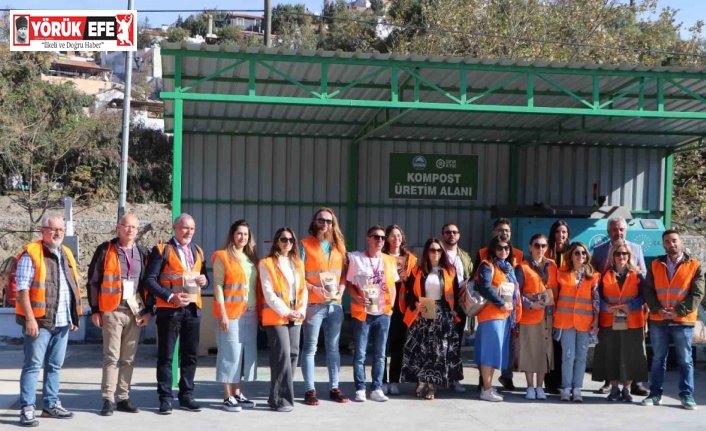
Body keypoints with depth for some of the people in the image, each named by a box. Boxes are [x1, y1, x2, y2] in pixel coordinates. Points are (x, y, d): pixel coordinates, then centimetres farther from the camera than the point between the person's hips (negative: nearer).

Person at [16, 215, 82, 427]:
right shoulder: (31, 254, -8)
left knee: (55, 365, 14)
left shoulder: (66, 254, 14)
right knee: (33, 365, -4)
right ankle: (27, 409, 0)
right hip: (40, 321, -7)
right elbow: (22, 289, -12)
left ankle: (51, 404, 23)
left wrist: (74, 317, 16)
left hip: (62, 322, 7)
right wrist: (30, 319, -18)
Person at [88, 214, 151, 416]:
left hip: (135, 312, 4)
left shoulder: (142, 253, 10)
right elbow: (93, 281, 1)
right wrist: (95, 310, -3)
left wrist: (148, 310, 6)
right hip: (112, 311, -4)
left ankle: (123, 398, 15)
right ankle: (108, 399, 1)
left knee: (128, 358, 8)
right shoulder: (105, 250, -1)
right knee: (112, 357, -4)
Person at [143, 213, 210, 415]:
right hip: (169, 309, -5)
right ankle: (165, 398, 6)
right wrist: (170, 297, -18)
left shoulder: (197, 251, 16)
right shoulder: (162, 250, -1)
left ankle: (186, 396, 17)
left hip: (193, 309, 5)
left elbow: (203, 279, 23)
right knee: (166, 355, 0)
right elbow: (150, 280, -8)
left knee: (190, 354, 8)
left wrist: (204, 281, -2)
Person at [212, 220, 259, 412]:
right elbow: (218, 286, -8)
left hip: (250, 313, 7)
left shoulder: (251, 257, 16)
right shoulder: (223, 257, -4)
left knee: (248, 352, 8)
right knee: (230, 353, -4)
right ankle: (228, 397, 3)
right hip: (230, 313, -7)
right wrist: (222, 313, -14)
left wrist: (258, 310, 10)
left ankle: (237, 393, 19)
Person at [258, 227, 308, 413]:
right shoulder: (266, 263, -3)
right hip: (276, 316, -6)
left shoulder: (298, 263, 15)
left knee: (293, 354, 4)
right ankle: (280, 399, -6)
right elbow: (268, 293, -10)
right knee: (282, 355, -12)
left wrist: (301, 311, -3)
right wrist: (285, 312, -14)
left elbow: (303, 290, 12)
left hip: (295, 317, 6)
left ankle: (278, 395, 14)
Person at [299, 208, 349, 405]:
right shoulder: (305, 245, -2)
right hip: (313, 304, -5)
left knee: (333, 348, 10)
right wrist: (314, 289, -18)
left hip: (335, 304, 5)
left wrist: (341, 290, -4)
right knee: (310, 348, 0)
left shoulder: (338, 246, 12)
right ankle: (310, 390, 4)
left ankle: (334, 388, 17)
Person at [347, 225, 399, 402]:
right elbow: (349, 284, 1)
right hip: (362, 313, -3)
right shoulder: (356, 258, -1)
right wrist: (357, 298, -15)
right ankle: (360, 389, 6)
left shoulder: (390, 260, 8)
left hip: (383, 313, 3)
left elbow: (393, 286, 15)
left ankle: (377, 389, 14)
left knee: (380, 354, 7)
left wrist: (391, 304, 3)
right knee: (360, 354, -1)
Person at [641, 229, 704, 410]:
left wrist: (678, 311, -15)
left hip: (683, 321, -2)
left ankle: (687, 395, 11)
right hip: (658, 321, 2)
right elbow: (648, 290, 4)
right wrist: (657, 309, -12)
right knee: (658, 359, 9)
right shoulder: (656, 265, 8)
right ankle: (655, 394, 15)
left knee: (685, 360, 4)